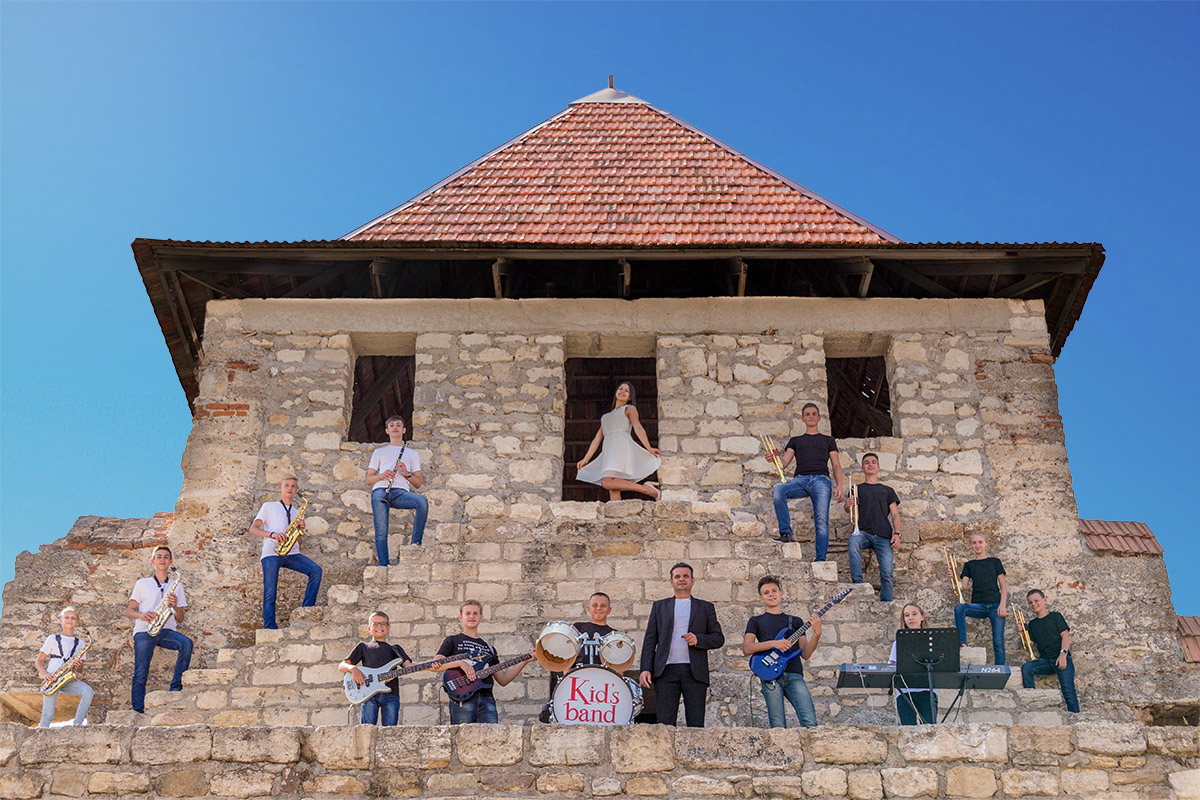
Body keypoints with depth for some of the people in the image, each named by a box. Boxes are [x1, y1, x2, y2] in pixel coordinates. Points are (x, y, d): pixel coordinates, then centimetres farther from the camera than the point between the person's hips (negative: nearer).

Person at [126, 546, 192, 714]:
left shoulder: (177, 586, 19)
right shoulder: (142, 583, 15)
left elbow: (180, 619, 16)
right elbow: (128, 611, 12)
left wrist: (175, 606, -6)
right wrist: (141, 615, -10)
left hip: (167, 631, 1)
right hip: (144, 631, -1)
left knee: (186, 643, -30)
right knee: (140, 674, -12)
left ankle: (176, 687, -26)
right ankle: (138, 711, -12)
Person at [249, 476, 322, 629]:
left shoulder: (297, 513, 26)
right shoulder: (269, 506, 15)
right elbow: (253, 529, 4)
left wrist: (300, 530, 0)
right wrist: (272, 534, -12)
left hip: (292, 554, 3)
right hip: (271, 553, -3)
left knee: (316, 570, -20)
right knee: (270, 592, -13)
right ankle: (270, 627, -10)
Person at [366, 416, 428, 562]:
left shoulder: (412, 453, 27)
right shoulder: (379, 452, 27)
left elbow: (418, 484, 18)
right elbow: (368, 480, 19)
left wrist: (407, 473, -3)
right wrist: (382, 476, -4)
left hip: (401, 492, 0)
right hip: (380, 490, 0)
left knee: (423, 502, -32)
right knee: (381, 531, -17)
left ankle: (416, 543, -27)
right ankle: (383, 565, -20)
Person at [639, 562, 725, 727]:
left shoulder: (706, 607, 18)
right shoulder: (659, 606, 19)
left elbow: (718, 638, 13)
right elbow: (650, 639, 13)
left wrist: (698, 639, -8)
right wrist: (645, 669, 0)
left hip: (694, 672, 0)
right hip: (666, 670, 0)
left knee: (696, 724, -5)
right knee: (665, 723, -7)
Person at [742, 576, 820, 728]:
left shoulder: (795, 621, 24)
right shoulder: (756, 621, 17)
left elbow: (805, 654, 15)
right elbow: (746, 649, 2)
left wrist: (816, 634, -2)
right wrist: (774, 643, -10)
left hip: (794, 675, 2)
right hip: (770, 675, -2)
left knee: (810, 723, -15)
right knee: (778, 728, -10)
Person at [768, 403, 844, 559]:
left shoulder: (828, 440, 26)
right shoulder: (795, 440, 28)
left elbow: (836, 465, 18)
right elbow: (784, 463, 14)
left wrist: (839, 486, 1)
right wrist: (776, 457, -10)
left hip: (821, 480, -1)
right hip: (801, 479, 1)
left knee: (821, 521, -16)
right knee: (777, 490, -31)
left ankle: (820, 559, -20)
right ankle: (786, 533, -30)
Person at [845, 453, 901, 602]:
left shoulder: (888, 490, 23)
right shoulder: (857, 489, 23)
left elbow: (895, 514, 16)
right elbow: (848, 509, 10)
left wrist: (897, 533, -2)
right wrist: (848, 505, -16)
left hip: (883, 535, 1)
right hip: (863, 532, -1)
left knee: (887, 573, -16)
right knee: (853, 541, -37)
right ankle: (857, 583, -39)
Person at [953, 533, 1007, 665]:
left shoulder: (994, 562, 12)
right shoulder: (969, 565, 14)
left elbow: (1003, 585, 7)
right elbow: (963, 586, 4)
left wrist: (1003, 605, -6)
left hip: (995, 605, -1)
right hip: (978, 605, 1)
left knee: (998, 642, -8)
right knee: (959, 608, -31)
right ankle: (962, 644, -30)